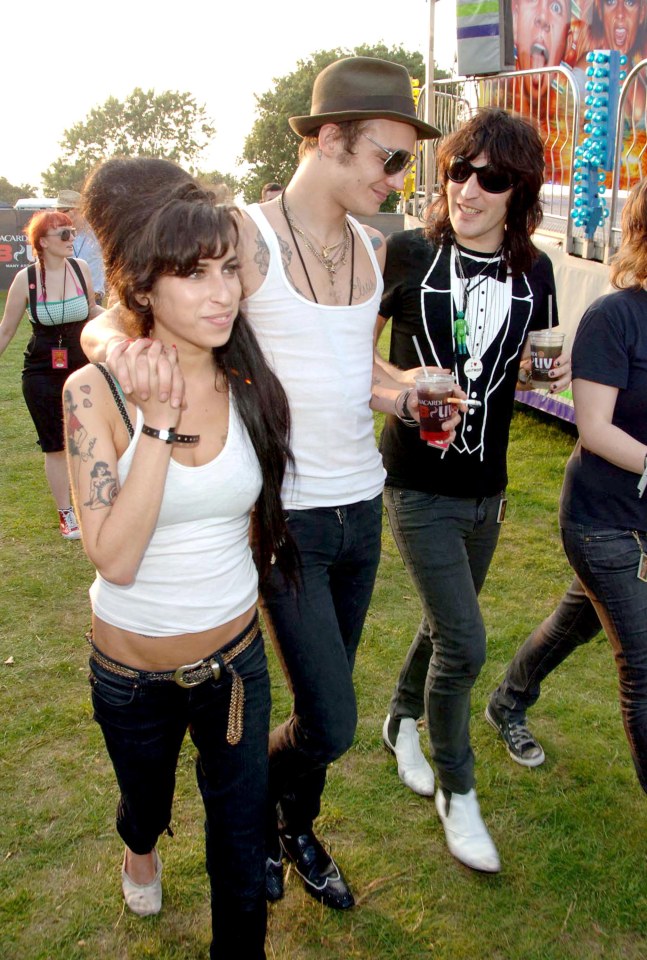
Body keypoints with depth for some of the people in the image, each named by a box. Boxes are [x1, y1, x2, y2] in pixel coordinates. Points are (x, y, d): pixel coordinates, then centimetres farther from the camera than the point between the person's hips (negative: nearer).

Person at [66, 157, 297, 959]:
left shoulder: (252, 385, -10)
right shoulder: (97, 391, -20)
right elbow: (114, 557, -28)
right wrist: (157, 425, -31)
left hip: (235, 655, 1)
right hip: (131, 668, 0)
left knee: (241, 847, 13)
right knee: (146, 799, 30)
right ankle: (140, 848, 67)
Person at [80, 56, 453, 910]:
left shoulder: (373, 247, 6)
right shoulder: (247, 238, -15)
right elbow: (104, 325, -16)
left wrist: (413, 396, 1)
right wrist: (123, 341, -40)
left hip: (364, 504, 7)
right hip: (290, 517, -6)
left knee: (327, 705, 19)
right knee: (330, 724, -3)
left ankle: (298, 832, 45)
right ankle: (253, 806, 31)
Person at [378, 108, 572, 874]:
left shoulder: (533, 271, 0)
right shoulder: (408, 253, -11)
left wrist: (556, 368, -3)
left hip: (485, 488, 5)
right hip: (418, 485, -4)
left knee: (445, 626, 20)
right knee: (464, 643, -6)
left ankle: (401, 721, 49)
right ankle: (456, 790, 19)